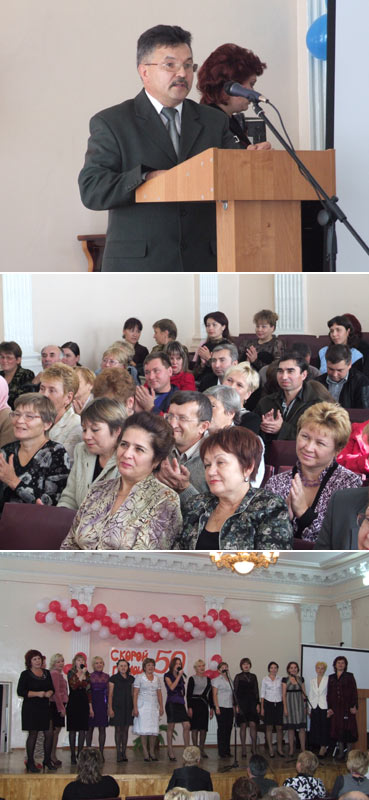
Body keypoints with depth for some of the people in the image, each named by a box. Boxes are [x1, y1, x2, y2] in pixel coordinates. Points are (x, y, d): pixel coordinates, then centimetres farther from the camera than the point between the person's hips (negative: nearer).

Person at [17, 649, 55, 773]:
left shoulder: (47, 673, 12)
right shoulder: (26, 674, -3)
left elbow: (52, 688, 17)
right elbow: (20, 691, -10)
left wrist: (49, 693, -7)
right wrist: (37, 693, -16)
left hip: (45, 707, 5)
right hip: (31, 708, -5)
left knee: (49, 734, 0)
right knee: (32, 734, -1)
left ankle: (47, 760, 14)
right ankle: (30, 762, 7)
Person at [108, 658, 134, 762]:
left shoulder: (131, 679, 9)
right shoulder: (113, 678, -2)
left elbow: (133, 694, 13)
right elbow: (110, 694, -3)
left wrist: (134, 707, 7)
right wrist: (110, 708, -8)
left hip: (128, 707, 4)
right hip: (117, 706, -4)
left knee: (125, 730, 5)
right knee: (118, 729, -3)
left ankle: (124, 753, 10)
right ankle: (119, 753, 0)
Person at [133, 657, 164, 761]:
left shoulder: (157, 678, 12)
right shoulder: (139, 677, 0)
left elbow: (159, 693, 15)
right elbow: (135, 693, -4)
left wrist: (161, 707, 9)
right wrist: (135, 707, -11)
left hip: (154, 706, 4)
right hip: (143, 705, -4)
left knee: (154, 730, 1)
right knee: (144, 730, -5)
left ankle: (152, 752, 9)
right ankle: (145, 753, -1)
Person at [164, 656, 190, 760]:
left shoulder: (181, 676, 18)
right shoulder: (168, 676, 0)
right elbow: (172, 687, -15)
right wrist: (179, 676, -12)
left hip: (181, 703, 6)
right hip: (172, 703, -6)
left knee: (187, 726, -4)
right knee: (171, 727, -2)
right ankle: (170, 752, 4)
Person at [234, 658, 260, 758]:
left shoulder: (253, 677, 12)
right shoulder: (238, 677, 3)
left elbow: (256, 691, 13)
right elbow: (235, 691, 0)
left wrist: (258, 703, 5)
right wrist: (236, 705, -8)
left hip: (252, 703, 3)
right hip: (242, 703, -2)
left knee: (253, 725, -4)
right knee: (243, 726, -1)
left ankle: (254, 748, 4)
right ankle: (243, 750, 4)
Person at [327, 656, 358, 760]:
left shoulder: (349, 676, 3)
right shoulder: (331, 677, 12)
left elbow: (354, 692, -2)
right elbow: (329, 693, 11)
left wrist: (354, 706, -11)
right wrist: (329, 708, 3)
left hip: (347, 707, -3)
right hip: (336, 707, 3)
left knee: (348, 728, -7)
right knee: (337, 729, 1)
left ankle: (349, 751, -3)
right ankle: (341, 752, 6)